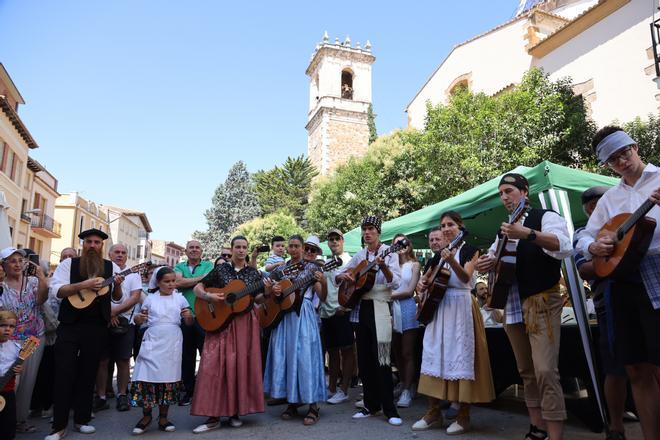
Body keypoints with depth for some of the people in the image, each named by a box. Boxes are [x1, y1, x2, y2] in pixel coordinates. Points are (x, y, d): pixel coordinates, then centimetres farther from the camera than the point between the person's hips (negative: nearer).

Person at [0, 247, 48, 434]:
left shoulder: (33, 281, 3)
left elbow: (42, 299, -15)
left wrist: (41, 275, -23)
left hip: (35, 338, 2)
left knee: (28, 380, 7)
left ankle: (22, 419, 19)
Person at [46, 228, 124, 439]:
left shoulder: (111, 267, 7)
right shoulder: (69, 263, 1)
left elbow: (117, 298, 11)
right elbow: (55, 291, -10)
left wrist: (117, 285, -11)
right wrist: (83, 284, -22)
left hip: (98, 327, 2)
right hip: (70, 325, -2)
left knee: (88, 374, 10)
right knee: (64, 373, -1)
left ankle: (81, 419, 23)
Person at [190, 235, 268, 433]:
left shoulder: (254, 272, 8)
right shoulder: (220, 270, 4)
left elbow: (258, 298, 6)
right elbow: (198, 288, 6)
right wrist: (209, 296, -13)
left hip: (245, 323, 1)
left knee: (241, 364, 1)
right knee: (216, 364, -7)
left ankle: (235, 411, 14)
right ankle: (214, 416, 0)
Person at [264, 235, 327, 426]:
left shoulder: (311, 268, 0)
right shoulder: (282, 268, 12)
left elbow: (322, 297, -5)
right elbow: (269, 291, 14)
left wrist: (323, 282, -25)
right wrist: (273, 290, -9)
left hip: (303, 315, -4)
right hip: (283, 314, 5)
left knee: (304, 356, -7)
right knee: (284, 356, 4)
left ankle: (312, 406, 0)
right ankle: (292, 401, 17)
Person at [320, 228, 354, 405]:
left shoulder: (350, 261, -1)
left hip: (343, 311, -6)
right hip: (326, 312, 6)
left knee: (346, 350, -1)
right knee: (332, 351, 12)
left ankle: (343, 391, 6)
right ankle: (331, 389, 22)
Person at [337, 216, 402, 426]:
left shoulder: (389, 252, -4)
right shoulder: (359, 255, 13)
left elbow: (395, 283, -14)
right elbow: (338, 275, 18)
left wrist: (383, 267, -30)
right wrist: (343, 276, -5)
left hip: (380, 308, -6)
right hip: (362, 307, 6)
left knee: (381, 359, -7)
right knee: (364, 359, 9)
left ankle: (389, 409, 2)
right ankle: (371, 405, 21)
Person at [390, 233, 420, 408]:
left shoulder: (414, 265, 4)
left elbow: (409, 291, -4)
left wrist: (390, 295, -5)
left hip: (407, 309, -3)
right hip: (392, 309, 4)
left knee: (407, 353, -1)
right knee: (396, 352, 10)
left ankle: (407, 391, 4)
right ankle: (402, 385, 23)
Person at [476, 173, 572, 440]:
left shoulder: (545, 217, -3)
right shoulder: (505, 228, 18)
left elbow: (565, 247, -21)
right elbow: (493, 255, 27)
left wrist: (528, 233, -35)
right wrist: (487, 263, 3)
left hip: (542, 301, -7)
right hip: (512, 305, 7)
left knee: (545, 371, -14)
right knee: (526, 371, 12)